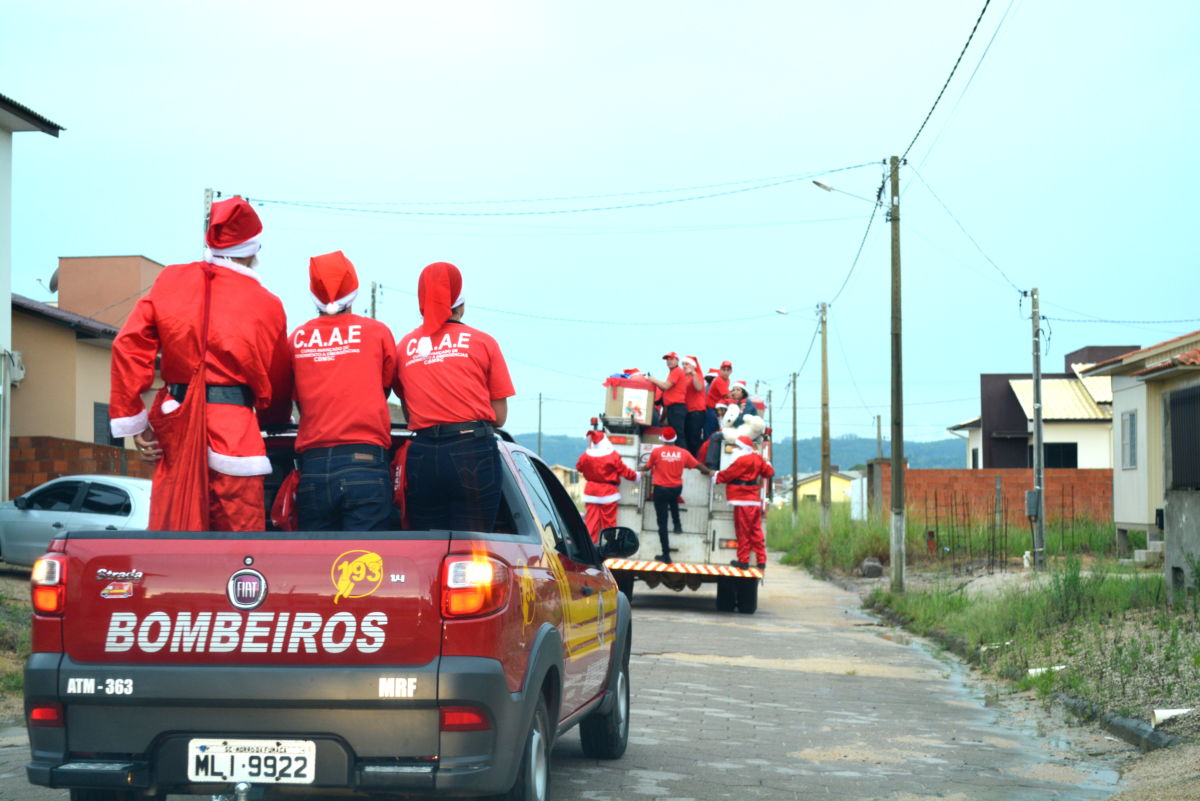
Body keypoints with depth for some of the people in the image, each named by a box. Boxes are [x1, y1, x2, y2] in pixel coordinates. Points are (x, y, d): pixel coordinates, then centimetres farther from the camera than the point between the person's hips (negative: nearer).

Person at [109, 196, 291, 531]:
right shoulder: (265, 304, 3)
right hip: (233, 434, -3)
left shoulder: (170, 281, 8)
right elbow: (277, 383, 11)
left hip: (174, 427, 3)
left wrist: (133, 422, 3)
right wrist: (274, 420, 32)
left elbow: (129, 346, 0)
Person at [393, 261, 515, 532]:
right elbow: (499, 416, 6)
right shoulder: (482, 342, 6)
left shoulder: (403, 347, 11)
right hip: (473, 450, -2)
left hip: (421, 456, 2)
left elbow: (408, 412, 16)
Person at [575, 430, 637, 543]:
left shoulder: (586, 456, -4)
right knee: (609, 521, 4)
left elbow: (579, 468, 14)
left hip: (592, 492, 2)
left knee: (591, 521, 4)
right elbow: (624, 470, -5)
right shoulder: (613, 456, -12)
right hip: (608, 493, -2)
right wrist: (635, 476, 13)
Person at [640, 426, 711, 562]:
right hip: (677, 489, 3)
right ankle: (677, 524, 30)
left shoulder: (656, 452, -10)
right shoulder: (683, 453, -4)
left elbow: (648, 467, 5)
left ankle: (666, 555, 3)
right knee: (673, 500, 41)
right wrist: (709, 472, 27)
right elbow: (698, 465, 8)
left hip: (661, 489, -3)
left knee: (662, 522, 3)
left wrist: (641, 470, 28)